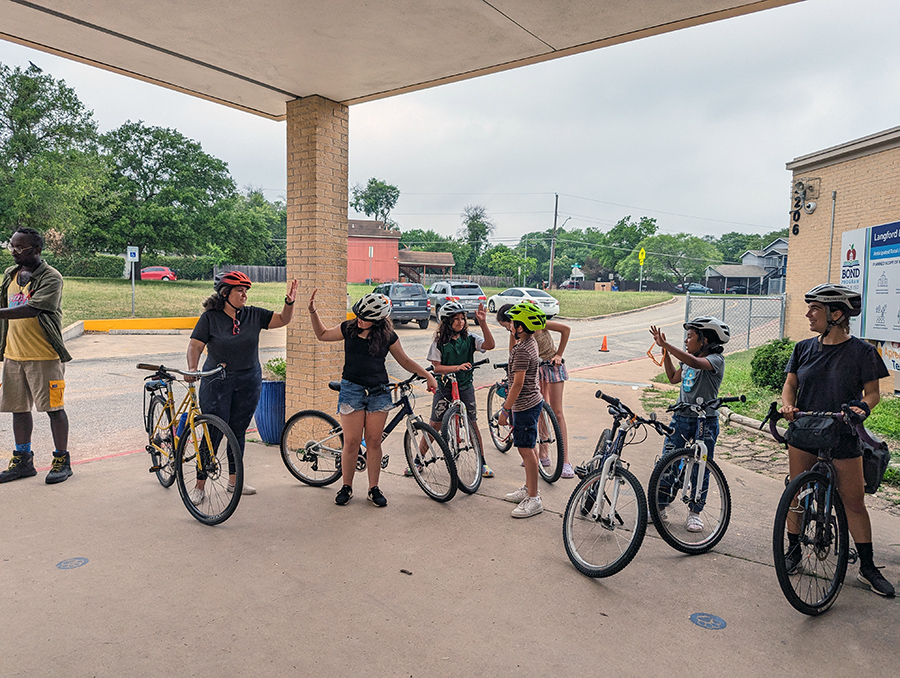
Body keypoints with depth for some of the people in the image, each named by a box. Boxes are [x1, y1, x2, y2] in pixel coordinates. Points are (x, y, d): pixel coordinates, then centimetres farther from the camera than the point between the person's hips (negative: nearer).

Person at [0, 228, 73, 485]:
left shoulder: (51, 277, -11)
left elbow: (32, 309, -25)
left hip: (44, 356, -7)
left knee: (54, 408, 0)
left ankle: (62, 461, 11)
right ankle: (23, 461, 25)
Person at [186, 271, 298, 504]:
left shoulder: (253, 315, 3)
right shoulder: (210, 318, -5)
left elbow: (283, 320, 5)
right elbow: (195, 345, -10)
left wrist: (289, 301, -13)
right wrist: (192, 368, -27)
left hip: (249, 382, 4)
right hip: (217, 382, -3)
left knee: (238, 431, 13)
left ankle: (234, 481, 27)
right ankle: (199, 486, 10)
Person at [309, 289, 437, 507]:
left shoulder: (387, 335, -1)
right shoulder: (349, 328, 2)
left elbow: (405, 361, 9)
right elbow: (322, 334, 19)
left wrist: (427, 375, 0)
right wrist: (313, 311, 8)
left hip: (379, 391, 0)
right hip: (351, 389, 0)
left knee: (374, 442, 3)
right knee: (352, 442, -2)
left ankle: (374, 489, 15)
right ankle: (346, 487, 16)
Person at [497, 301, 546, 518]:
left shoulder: (522, 350, -23)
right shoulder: (530, 342, 8)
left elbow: (518, 383, -24)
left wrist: (505, 410, -19)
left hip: (525, 405, -10)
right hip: (533, 401, 10)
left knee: (526, 449, -4)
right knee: (528, 447, 18)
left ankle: (533, 499, 4)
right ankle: (528, 488, 31)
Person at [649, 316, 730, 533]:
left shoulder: (715, 360, -13)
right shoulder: (688, 359, 9)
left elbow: (694, 362, -33)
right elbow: (674, 378, 21)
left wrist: (666, 344, -33)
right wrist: (664, 351, 14)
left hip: (705, 421, -6)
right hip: (681, 417, 6)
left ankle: (695, 512, 22)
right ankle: (659, 505, 17)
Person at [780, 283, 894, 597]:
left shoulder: (861, 351, -7)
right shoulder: (804, 348, 3)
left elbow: (872, 391, -2)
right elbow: (790, 383, 8)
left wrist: (862, 407, -23)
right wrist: (788, 405, -11)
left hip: (842, 438, -3)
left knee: (854, 502, 4)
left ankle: (868, 567, 19)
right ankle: (794, 549, 26)